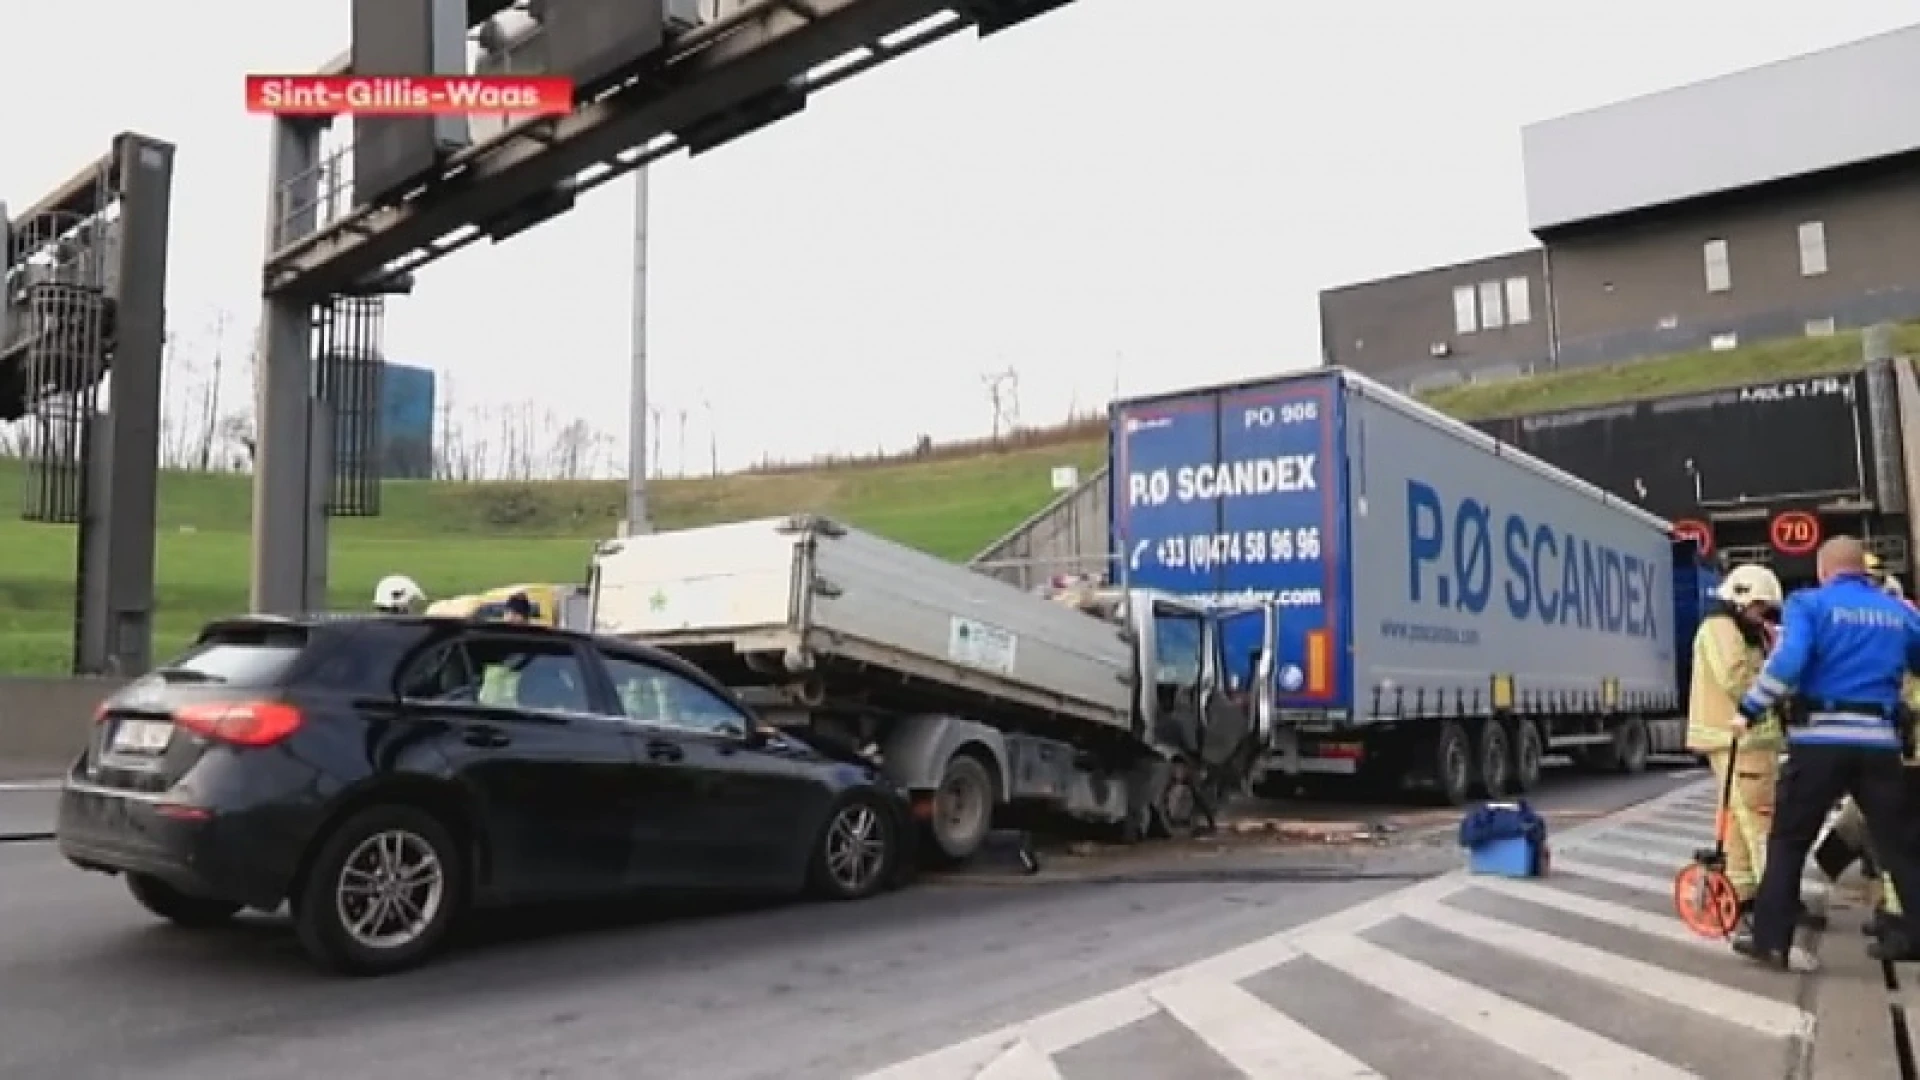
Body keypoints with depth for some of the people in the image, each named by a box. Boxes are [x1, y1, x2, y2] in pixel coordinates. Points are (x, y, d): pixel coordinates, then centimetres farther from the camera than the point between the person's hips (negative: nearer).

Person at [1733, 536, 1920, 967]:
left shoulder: (1808, 603, -1)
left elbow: (1787, 663, -16)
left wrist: (1750, 709, -9)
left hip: (1819, 741, -3)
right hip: (1879, 743, 3)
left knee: (1788, 842, 5)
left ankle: (1770, 940, 5)